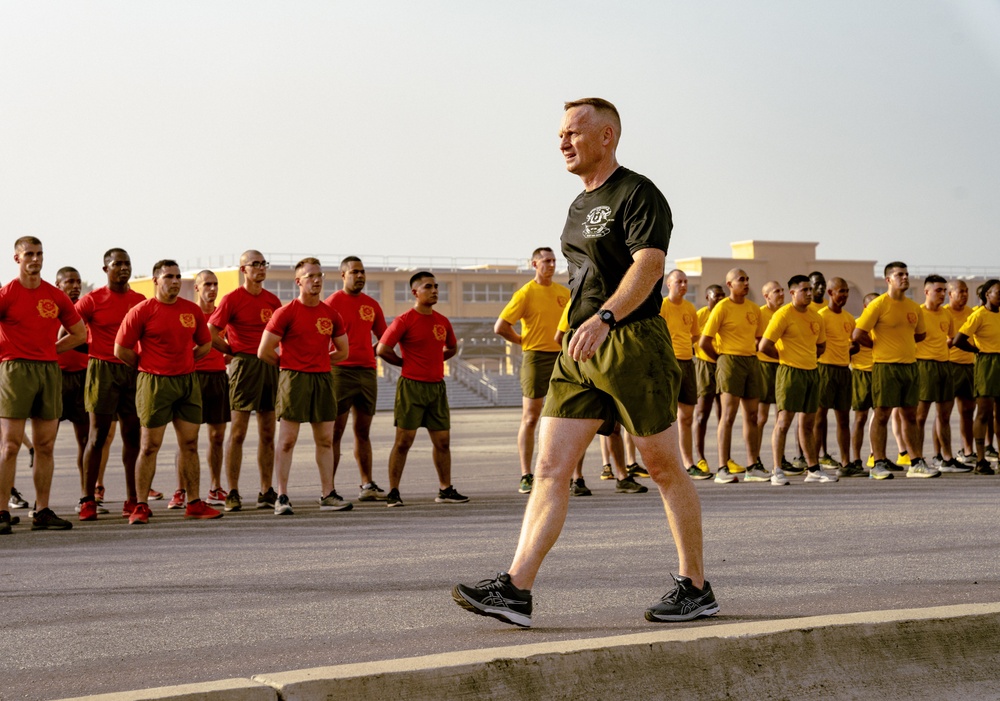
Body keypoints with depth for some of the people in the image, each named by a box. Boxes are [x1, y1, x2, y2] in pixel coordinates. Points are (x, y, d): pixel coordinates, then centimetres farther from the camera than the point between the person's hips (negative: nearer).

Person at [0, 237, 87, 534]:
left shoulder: (56, 296, 10)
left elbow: (79, 333, 19)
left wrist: (49, 350, 10)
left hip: (50, 370, 5)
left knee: (45, 446, 6)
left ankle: (42, 512, 11)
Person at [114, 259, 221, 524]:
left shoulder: (192, 310, 8)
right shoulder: (142, 311, -6)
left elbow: (205, 344, 20)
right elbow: (121, 349, -4)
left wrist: (182, 362, 11)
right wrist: (148, 367, 4)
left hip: (188, 381, 5)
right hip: (154, 383, -5)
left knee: (189, 444, 8)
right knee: (149, 446, -2)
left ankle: (194, 503, 14)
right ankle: (141, 506, 3)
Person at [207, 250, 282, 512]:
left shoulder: (273, 300, 12)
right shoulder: (232, 299, -4)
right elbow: (210, 333, -6)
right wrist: (234, 352, 1)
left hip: (270, 364, 5)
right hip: (244, 365, -5)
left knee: (267, 433, 7)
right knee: (238, 432, -5)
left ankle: (266, 492, 12)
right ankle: (232, 493, -1)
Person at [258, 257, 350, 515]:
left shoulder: (331, 314, 8)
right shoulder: (286, 313, -6)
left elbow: (343, 351, 19)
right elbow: (264, 352, -5)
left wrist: (318, 362, 11)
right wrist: (290, 365, 6)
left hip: (323, 379, 5)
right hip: (293, 380, -5)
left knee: (325, 440, 7)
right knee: (287, 440, -4)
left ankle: (328, 495, 14)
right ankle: (282, 497, -1)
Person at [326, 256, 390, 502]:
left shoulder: (371, 305, 14)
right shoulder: (333, 302, -3)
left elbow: (384, 337, 22)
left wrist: (372, 352, 9)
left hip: (368, 371, 6)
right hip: (341, 370, -6)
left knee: (363, 431, 11)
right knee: (336, 431, -5)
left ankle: (367, 485, 15)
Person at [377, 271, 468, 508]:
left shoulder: (442, 321, 10)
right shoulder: (405, 320, -9)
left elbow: (452, 348, 27)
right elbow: (382, 349, -11)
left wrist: (434, 361, 13)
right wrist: (406, 364, 0)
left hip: (437, 386, 6)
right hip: (411, 386, -6)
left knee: (442, 441, 8)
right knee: (403, 441, -4)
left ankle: (446, 490, 18)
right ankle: (393, 493, 2)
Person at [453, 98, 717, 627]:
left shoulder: (637, 194, -7)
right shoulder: (579, 206, 20)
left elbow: (649, 264, -22)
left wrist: (604, 318, -36)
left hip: (632, 344, -8)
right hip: (579, 351, 8)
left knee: (664, 468, 2)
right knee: (550, 469, -3)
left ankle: (695, 588, 13)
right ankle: (515, 589, -8)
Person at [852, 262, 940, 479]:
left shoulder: (914, 307, 10)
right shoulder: (878, 305, -9)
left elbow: (920, 334, 26)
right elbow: (857, 335, -11)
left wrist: (902, 344, 13)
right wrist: (880, 346, 1)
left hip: (909, 365, 6)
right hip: (886, 366, -6)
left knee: (910, 415, 10)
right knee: (882, 414, -3)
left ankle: (916, 463, 15)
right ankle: (879, 464, 3)